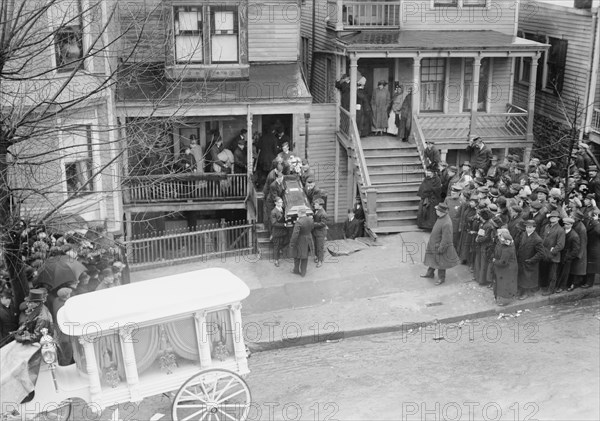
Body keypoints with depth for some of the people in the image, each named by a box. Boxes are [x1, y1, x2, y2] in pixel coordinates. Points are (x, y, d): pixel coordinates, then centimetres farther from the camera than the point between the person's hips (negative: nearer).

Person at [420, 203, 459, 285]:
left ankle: (441, 278, 27)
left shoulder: (446, 224, -33)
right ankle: (430, 273, 44)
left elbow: (446, 239, -28)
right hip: (433, 244, 9)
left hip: (440, 246, -9)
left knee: (440, 262, 9)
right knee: (432, 259, 24)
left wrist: (440, 248, -21)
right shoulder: (441, 218, -4)